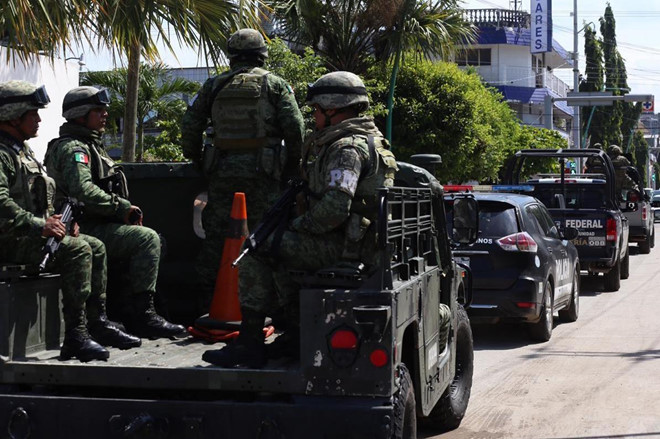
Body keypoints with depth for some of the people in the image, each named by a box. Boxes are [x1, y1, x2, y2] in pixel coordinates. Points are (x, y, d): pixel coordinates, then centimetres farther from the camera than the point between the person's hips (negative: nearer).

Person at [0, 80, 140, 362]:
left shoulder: (23, 150, 21)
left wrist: (54, 220, 10)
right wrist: (40, 225, -26)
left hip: (32, 233, 11)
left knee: (95, 247, 4)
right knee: (77, 250, -25)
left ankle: (98, 322, 8)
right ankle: (75, 336, -25)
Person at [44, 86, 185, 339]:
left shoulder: (90, 146, 23)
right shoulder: (73, 148, -12)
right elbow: (83, 191, -28)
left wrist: (124, 209, 7)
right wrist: (122, 207, -19)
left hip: (96, 225, 11)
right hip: (84, 230, -11)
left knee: (153, 239, 12)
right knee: (147, 238, -22)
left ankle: (132, 309, 8)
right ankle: (142, 316, -21)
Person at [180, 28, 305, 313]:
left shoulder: (214, 86, 11)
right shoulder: (275, 85, 4)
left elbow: (190, 125, 9)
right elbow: (295, 128, -4)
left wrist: (196, 160, 20)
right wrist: (291, 167, 6)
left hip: (222, 171, 2)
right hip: (261, 172, -2)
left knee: (215, 236, 6)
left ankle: (207, 307, 9)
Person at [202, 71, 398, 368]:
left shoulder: (346, 148, -16)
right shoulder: (370, 141, 18)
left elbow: (334, 208, -27)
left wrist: (299, 225, -11)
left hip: (341, 247, -11)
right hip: (361, 244, 11)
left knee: (257, 251, -9)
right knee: (279, 249, 27)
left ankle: (249, 344, -12)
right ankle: (298, 335, 22)